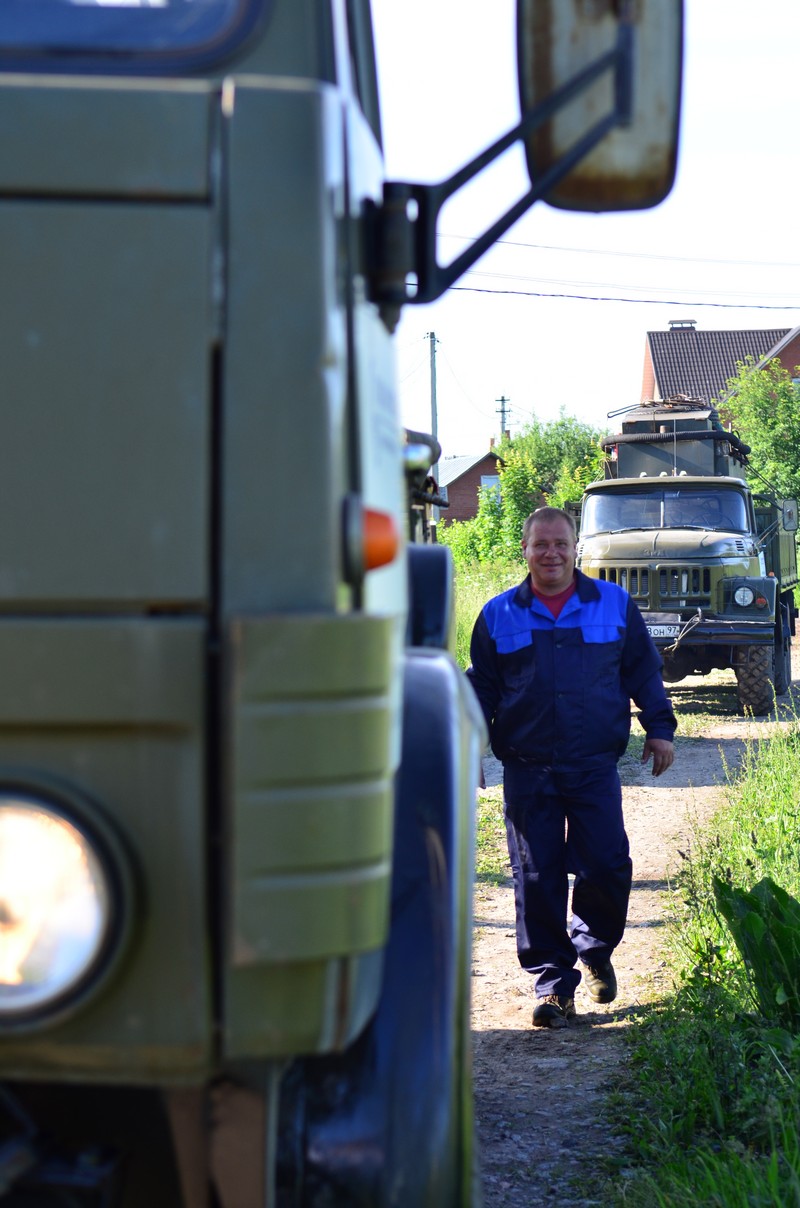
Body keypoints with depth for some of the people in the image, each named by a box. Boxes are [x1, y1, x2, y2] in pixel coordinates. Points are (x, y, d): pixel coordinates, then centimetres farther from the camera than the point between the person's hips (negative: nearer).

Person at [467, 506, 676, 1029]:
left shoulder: (614, 605, 8)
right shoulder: (498, 615, 8)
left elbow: (643, 670, 15)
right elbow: (481, 687, 13)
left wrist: (659, 728, 7)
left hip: (595, 767, 0)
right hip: (528, 770, 0)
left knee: (607, 867, -6)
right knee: (538, 880, 0)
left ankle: (594, 949, 24)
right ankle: (554, 982, 11)